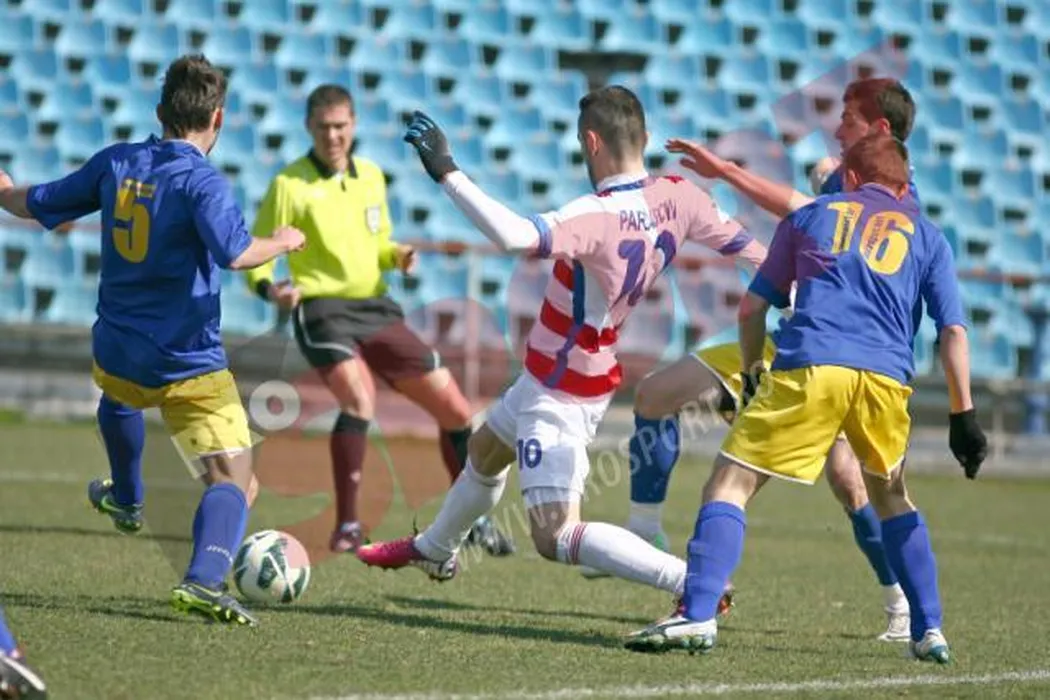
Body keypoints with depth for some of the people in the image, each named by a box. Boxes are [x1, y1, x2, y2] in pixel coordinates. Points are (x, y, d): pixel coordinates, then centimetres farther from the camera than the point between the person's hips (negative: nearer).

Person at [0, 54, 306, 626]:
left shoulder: (114, 163, 2)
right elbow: (236, 253, -30)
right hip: (190, 365, -6)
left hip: (118, 352, 6)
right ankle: (204, 580, -31)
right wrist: (281, 242, -10)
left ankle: (126, 500, 62)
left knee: (118, 395, 42)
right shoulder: (202, 181, -15)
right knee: (234, 479, -7)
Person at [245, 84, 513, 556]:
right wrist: (270, 289, -26)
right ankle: (346, 527, -24)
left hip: (376, 310, 6)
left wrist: (397, 256, 0)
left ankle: (475, 521, 24)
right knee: (360, 399, -33)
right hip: (323, 311, -6)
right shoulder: (290, 185, -6)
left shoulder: (371, 176, 11)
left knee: (455, 410, 3)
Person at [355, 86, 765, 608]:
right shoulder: (679, 198, -9)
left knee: (556, 538, -9)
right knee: (484, 452, 33)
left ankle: (691, 581, -14)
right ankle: (434, 550, 59)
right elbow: (745, 248, 2)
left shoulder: (599, 216, -33)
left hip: (559, 398, -10)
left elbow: (516, 237, -49)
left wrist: (446, 173, -43)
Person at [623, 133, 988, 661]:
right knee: (892, 496, 27)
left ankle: (698, 616, -20)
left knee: (730, 484, -1)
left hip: (808, 366, -2)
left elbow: (752, 307, 23)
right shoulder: (926, 235, 23)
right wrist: (963, 415, 13)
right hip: (887, 377, 2)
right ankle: (929, 632, 21)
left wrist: (751, 373, 37)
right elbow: (953, 330, 13)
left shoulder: (811, 215, 24)